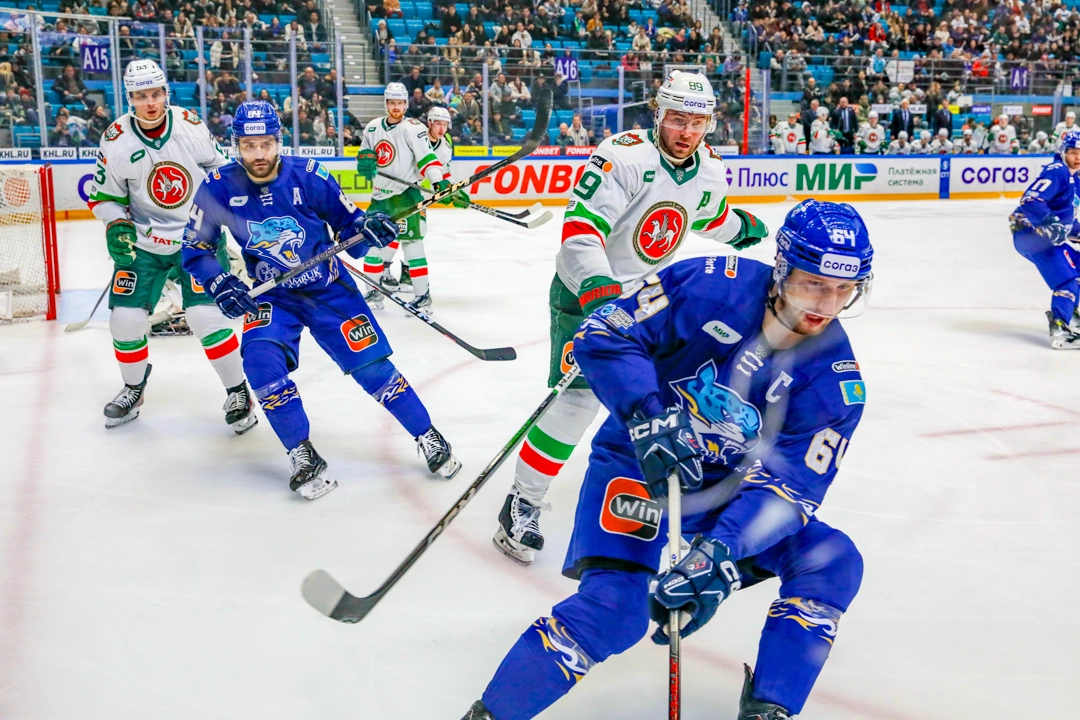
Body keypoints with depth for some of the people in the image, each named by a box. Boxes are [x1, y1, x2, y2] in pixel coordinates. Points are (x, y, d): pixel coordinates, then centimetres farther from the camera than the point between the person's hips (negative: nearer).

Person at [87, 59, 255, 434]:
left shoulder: (190, 125, -11)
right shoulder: (116, 140, -10)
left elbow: (220, 168, 4)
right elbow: (104, 195, 0)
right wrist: (116, 225, -17)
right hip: (142, 242, 2)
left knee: (206, 315, -13)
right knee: (126, 318, 0)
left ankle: (238, 393, 4)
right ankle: (133, 389, 27)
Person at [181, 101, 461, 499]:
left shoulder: (309, 177, -15)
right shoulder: (219, 188, -11)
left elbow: (349, 224, -4)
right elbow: (195, 249, -2)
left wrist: (368, 227, -26)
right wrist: (220, 283, -18)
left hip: (329, 289, -1)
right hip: (269, 297, 1)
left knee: (372, 366, -6)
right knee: (262, 362, -24)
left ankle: (429, 437, 13)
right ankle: (304, 458, -7)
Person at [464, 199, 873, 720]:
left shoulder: (836, 382, -11)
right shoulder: (711, 285, -19)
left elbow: (788, 485, -19)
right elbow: (603, 336, -18)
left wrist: (720, 555, -34)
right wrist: (648, 417, -33)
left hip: (728, 491, 5)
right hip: (637, 465, -4)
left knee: (833, 562, -9)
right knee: (616, 609, -22)